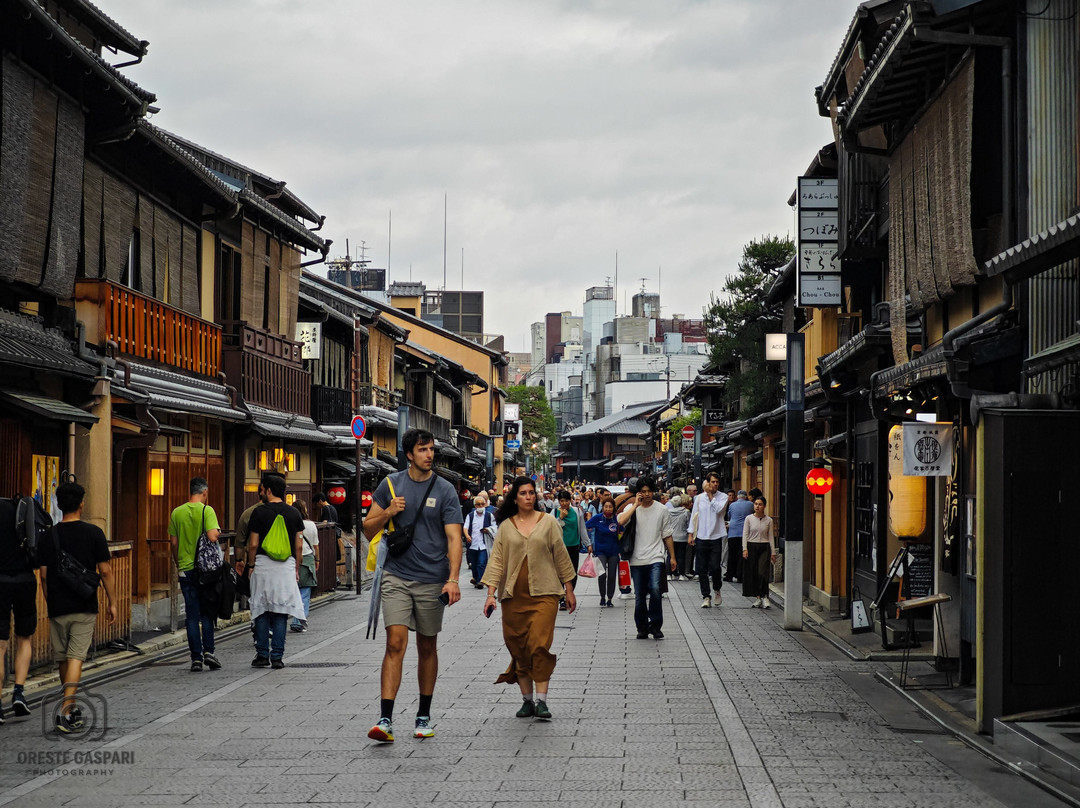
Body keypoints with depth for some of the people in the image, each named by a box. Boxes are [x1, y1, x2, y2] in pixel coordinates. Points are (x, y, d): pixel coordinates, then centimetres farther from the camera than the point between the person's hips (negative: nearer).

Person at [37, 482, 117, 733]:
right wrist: (112, 602, 5)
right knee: (76, 657, -4)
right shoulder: (93, 533, -5)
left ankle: (71, 708, 26)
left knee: (62, 658, 14)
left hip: (57, 608, 2)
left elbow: (43, 576, 3)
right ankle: (66, 713, -16)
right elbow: (105, 571, -5)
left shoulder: (48, 536, 1)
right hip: (84, 608, -2)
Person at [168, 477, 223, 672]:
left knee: (192, 615, 5)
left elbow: (173, 542, 7)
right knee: (207, 612, 10)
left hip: (185, 569, 3)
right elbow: (212, 537, -19)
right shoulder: (207, 510, -8)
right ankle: (208, 651, -1)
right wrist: (218, 532, 3)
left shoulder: (177, 513, 4)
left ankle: (196, 658, 3)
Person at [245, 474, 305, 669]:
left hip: (263, 564, -2)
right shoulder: (293, 513, 6)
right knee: (281, 612, 3)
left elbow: (253, 544, -3)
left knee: (262, 611, 6)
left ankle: (262, 655, 6)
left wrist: (250, 565, 10)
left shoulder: (260, 512, -3)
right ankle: (277, 657, 0)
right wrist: (296, 569, 15)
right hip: (286, 566, 2)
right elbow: (299, 545, 7)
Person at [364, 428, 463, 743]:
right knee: (395, 643, -12)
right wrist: (388, 513, -10)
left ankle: (424, 716, 23)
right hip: (396, 576, 0)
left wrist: (453, 579, -21)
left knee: (427, 648, 10)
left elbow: (454, 538, -7)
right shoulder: (391, 484, 4)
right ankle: (385, 720, -16)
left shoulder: (444, 490, -1)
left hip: (432, 580, 0)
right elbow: (368, 529, 10)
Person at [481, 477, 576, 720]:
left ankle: (542, 701, -11)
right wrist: (491, 593, -4)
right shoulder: (506, 526, 7)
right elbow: (497, 560, 5)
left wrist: (569, 590, 10)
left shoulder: (548, 522, 5)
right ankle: (527, 700, 14)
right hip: (513, 595, 2)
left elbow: (561, 556, 9)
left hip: (544, 593, -2)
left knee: (539, 645, -13)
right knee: (518, 648, 4)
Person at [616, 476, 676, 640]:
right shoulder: (632, 508, 3)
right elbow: (621, 521, -19)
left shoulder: (661, 510, 6)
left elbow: (667, 535, 12)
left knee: (655, 589, -19)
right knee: (639, 596, 6)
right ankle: (642, 627, 20)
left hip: (655, 558, -1)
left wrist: (672, 556, 10)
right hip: (637, 559, 1)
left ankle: (655, 625, -6)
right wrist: (636, 505, -13)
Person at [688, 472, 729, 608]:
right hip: (701, 538, 3)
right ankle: (706, 597, 10)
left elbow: (718, 509, -18)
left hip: (716, 537, -3)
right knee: (702, 569, 3)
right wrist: (691, 533, 7)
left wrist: (710, 495, -11)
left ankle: (717, 590, 19)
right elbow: (694, 515, 12)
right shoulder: (700, 497, 8)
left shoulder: (723, 497, 1)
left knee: (715, 567, -9)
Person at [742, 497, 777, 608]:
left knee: (762, 573, -13)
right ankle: (758, 598, 10)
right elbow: (745, 534, 1)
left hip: (764, 548, -1)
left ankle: (764, 597, -5)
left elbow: (770, 536, 7)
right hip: (751, 546, 1)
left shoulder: (768, 520, 4)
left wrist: (773, 552, 4)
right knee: (753, 573, 2)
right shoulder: (749, 519, 2)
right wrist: (745, 549, -8)